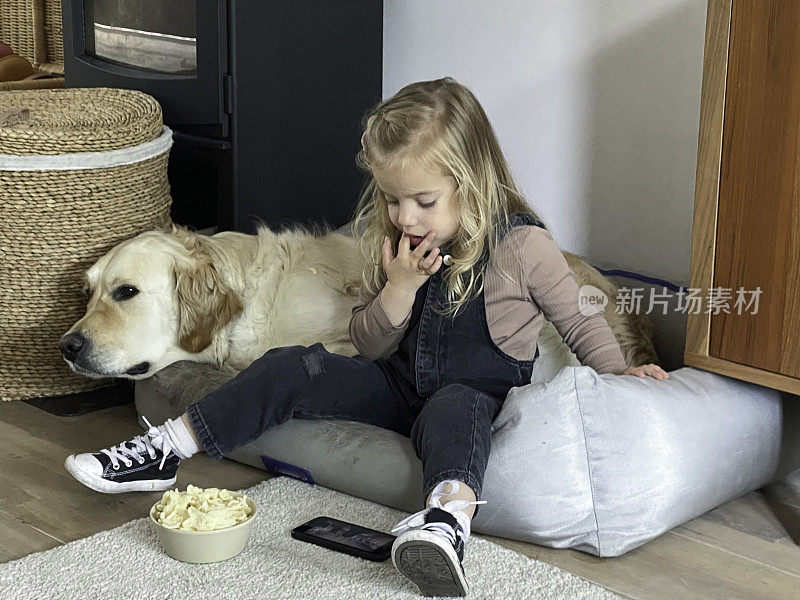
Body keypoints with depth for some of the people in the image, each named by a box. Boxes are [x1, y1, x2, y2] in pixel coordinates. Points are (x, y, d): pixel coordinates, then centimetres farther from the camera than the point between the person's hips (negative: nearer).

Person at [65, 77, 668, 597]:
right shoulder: (397, 243, 1)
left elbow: (580, 321, -1)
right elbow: (370, 346, 3)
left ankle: (448, 519, -70)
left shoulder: (522, 245, -15)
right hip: (402, 382, 5)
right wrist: (398, 287, -13)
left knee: (452, 408, -40)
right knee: (293, 369, -11)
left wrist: (621, 373, -13)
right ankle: (163, 452, -10)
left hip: (477, 392, -5)